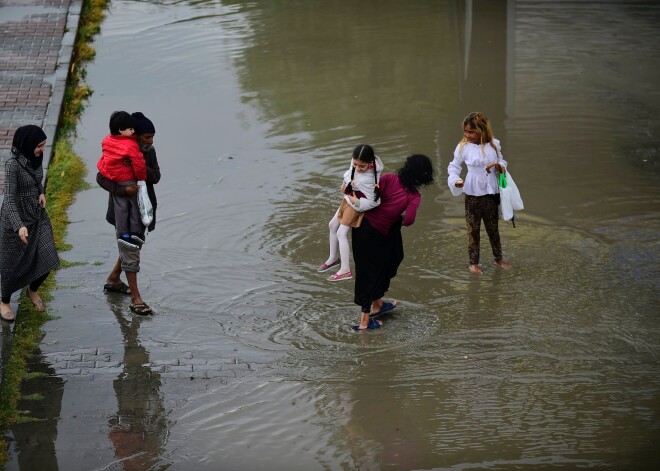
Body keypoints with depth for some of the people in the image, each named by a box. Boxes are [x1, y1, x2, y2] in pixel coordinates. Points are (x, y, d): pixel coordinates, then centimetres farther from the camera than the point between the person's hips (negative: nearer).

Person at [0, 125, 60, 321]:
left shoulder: (36, 158, -2)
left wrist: (41, 193, -2)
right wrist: (19, 226, -41)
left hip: (37, 215, 6)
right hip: (16, 219, -6)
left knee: (46, 261, 6)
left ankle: (32, 291, 36)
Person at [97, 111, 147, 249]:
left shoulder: (107, 140, -5)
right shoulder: (131, 145, -25)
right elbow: (139, 165, -21)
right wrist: (142, 178, -5)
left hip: (112, 179, 6)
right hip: (128, 180, -6)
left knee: (120, 206, 14)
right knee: (135, 203, 11)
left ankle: (122, 233, 14)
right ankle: (135, 231, 13)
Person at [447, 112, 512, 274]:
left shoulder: (494, 145, -3)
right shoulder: (463, 147, -10)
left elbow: (501, 161, 11)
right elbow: (454, 166, -1)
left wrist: (500, 166, -12)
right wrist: (455, 180, -20)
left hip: (491, 194, 2)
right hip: (473, 195, -2)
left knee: (493, 228, 16)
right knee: (473, 229, 6)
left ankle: (498, 258, 32)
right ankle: (473, 262, 18)